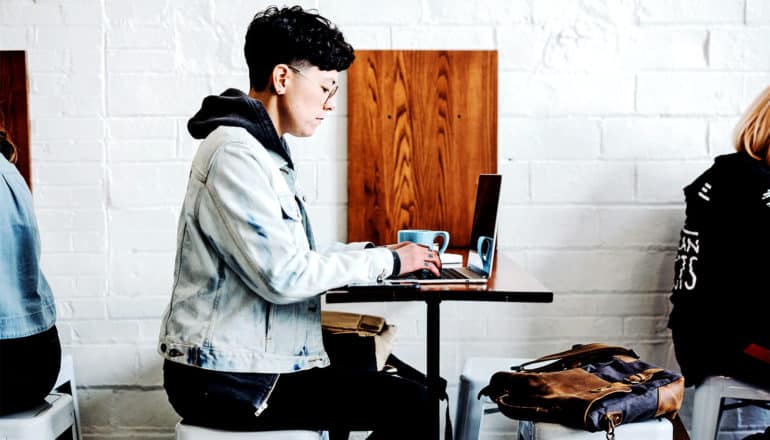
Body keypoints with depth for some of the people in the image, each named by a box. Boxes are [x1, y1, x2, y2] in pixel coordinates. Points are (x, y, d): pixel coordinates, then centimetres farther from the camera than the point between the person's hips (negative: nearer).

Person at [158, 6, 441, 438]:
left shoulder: (263, 151, 14)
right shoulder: (236, 155, -19)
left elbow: (288, 255, 16)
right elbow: (284, 276, -24)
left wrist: (373, 251, 6)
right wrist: (386, 261, -15)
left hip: (243, 359, 11)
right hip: (228, 381, -11)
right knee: (410, 404, -13)